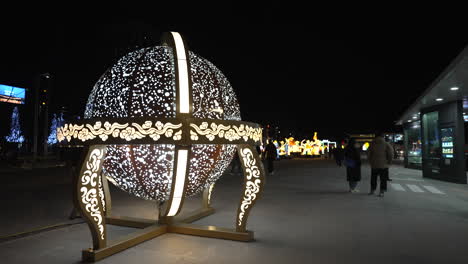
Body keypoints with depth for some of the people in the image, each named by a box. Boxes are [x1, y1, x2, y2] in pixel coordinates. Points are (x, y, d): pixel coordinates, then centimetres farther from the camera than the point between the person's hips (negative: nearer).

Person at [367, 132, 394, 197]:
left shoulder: (372, 144, 1)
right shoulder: (386, 144, -6)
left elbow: (368, 154, 2)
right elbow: (391, 154, -12)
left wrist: (370, 161, 14)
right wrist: (389, 162, 1)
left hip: (374, 165, 2)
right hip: (383, 165, -2)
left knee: (373, 178, 14)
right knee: (383, 179, 6)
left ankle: (372, 190, 21)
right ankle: (381, 192, 6)